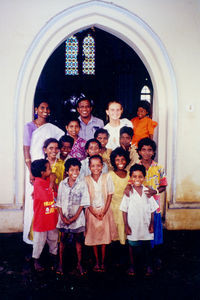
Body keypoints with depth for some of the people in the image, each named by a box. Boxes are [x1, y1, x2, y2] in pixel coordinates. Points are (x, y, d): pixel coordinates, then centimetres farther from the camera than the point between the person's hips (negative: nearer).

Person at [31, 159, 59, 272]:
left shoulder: (49, 180, 1)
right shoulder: (38, 183, -22)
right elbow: (47, 197, -31)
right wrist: (51, 182, -24)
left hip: (52, 217, 7)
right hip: (41, 219, -6)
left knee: (53, 238, 20)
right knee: (39, 240, 10)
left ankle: (54, 256, 39)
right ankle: (36, 260, 30)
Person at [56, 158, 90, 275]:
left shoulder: (82, 183, -7)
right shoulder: (62, 183, -1)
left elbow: (83, 203, -7)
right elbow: (59, 202, 2)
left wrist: (74, 217, -11)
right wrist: (62, 217, -8)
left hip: (77, 217, -1)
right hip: (64, 217, 2)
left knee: (78, 240, 8)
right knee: (62, 239, 10)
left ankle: (79, 264, 21)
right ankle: (61, 263, 23)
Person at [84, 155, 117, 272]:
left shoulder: (107, 177, -3)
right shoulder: (86, 179, -4)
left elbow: (109, 196, -2)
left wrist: (103, 212, -8)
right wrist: (94, 213, -10)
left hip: (105, 211, 0)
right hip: (91, 211, 0)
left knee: (104, 237, 3)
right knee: (93, 238, 6)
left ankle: (103, 262, 16)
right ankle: (97, 262, 20)